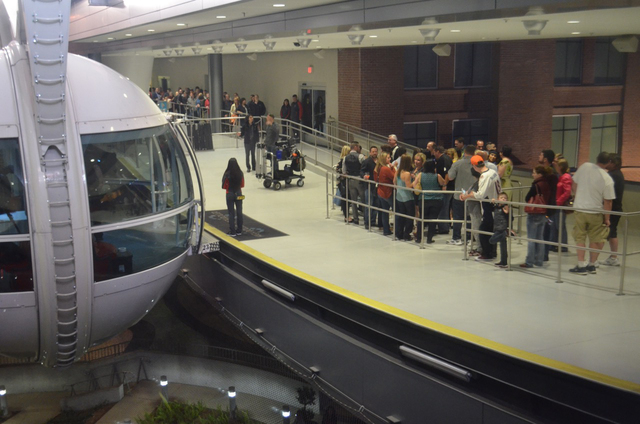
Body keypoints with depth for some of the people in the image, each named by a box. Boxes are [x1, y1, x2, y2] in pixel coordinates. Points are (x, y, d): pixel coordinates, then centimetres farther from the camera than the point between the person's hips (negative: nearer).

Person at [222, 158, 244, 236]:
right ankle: (239, 231, 18)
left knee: (231, 213, 3)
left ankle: (232, 232, 5)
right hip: (239, 194, 3)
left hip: (230, 194, -3)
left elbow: (224, 186, -10)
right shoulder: (240, 173, -7)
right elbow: (242, 185, 3)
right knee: (239, 212, 11)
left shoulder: (227, 174, -17)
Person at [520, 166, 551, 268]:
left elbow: (527, 198, -11)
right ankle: (539, 261, 18)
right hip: (543, 214, 7)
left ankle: (529, 262, 0)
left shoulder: (536, 185, -16)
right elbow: (549, 198, 13)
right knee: (539, 238, 14)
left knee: (531, 239, -2)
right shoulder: (547, 184, 4)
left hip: (534, 214, -7)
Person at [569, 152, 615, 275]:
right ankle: (591, 265, 22)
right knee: (595, 240, 14)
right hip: (595, 212, -2)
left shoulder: (584, 167, -8)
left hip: (579, 209, 2)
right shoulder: (608, 180, -16)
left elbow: (574, 185, 4)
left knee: (580, 238, 9)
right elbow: (607, 202, -12)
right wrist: (607, 219, 0)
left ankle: (581, 266, 6)